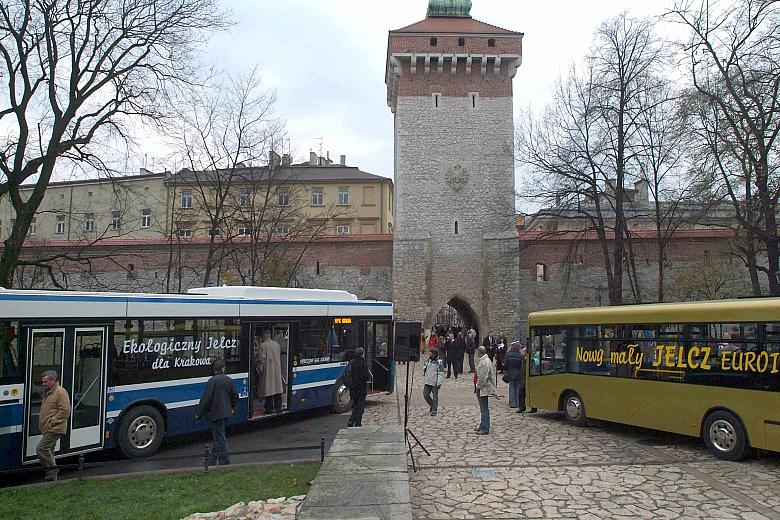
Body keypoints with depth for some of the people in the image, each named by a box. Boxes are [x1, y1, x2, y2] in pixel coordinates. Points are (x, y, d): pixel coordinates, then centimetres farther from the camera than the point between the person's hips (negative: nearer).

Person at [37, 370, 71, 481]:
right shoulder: (48, 393, 19)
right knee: (48, 451, 12)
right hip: (48, 429, 10)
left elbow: (65, 410, -20)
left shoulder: (60, 392, -13)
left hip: (54, 429, -10)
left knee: (41, 448, -17)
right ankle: (52, 476, 19)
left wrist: (51, 422, -19)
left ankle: (52, 469, -6)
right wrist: (42, 424, 15)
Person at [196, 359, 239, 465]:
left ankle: (224, 460, 1)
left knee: (220, 437, -1)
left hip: (216, 413, -7)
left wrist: (199, 413, -7)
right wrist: (232, 408, 30)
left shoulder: (212, 381, -13)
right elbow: (235, 395, 14)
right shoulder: (229, 380, 6)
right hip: (227, 412, 7)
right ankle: (213, 459, 27)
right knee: (218, 435, 18)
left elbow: (206, 399, -15)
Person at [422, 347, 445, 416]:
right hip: (427, 382, 6)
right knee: (425, 394, 4)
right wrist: (424, 379, 22)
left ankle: (434, 410, 11)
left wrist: (439, 383, -14)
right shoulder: (428, 361, 10)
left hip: (435, 383, -6)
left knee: (435, 396, 2)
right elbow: (424, 370, 23)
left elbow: (441, 373, -11)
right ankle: (432, 406, 25)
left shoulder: (439, 362, -10)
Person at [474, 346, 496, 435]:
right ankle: (482, 426, 28)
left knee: (484, 409, -6)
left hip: (482, 388, -11)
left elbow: (483, 377, -24)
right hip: (480, 388, 11)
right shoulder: (483, 360, 14)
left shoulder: (485, 362, -20)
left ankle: (485, 429, -2)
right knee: (483, 408, 18)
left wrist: (478, 386, -14)